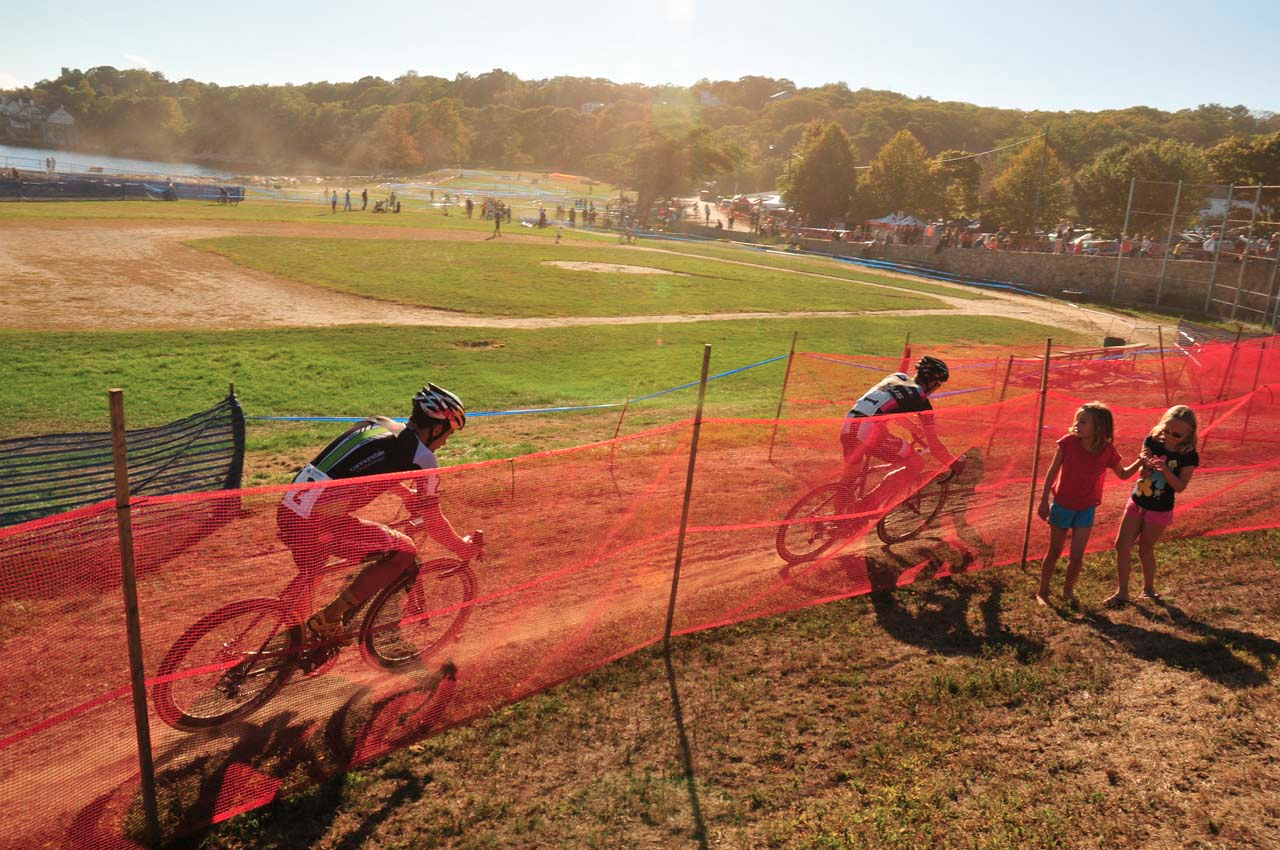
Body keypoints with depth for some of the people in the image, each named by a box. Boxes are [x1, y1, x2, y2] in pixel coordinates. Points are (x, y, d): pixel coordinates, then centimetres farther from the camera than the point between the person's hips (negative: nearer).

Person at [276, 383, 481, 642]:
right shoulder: (421, 456, -3)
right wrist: (465, 548, 20)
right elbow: (433, 523, 4)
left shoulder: (376, 423, 18)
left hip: (287, 512, 8)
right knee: (404, 551, 4)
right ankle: (327, 620, 4)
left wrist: (410, 494, 50)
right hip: (319, 523, -8)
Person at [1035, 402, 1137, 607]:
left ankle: (1068, 590, 28)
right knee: (1054, 552, 10)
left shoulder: (1107, 451, -12)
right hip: (1062, 505, -1)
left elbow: (1123, 474, 7)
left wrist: (1140, 462, -12)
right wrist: (1044, 501, -5)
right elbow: (1053, 471, -7)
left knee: (1077, 557, 1)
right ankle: (1042, 592, 27)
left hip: (1086, 509, 1)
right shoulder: (1068, 442, -17)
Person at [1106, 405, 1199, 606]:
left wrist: (1165, 470, -33)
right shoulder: (1152, 441, -7)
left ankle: (1148, 589, 32)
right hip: (1137, 502, 4)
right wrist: (1145, 463, -31)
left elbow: (1180, 487, -17)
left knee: (1145, 549, 8)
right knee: (1122, 545, 2)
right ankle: (1122, 592, 13)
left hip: (1160, 509, -4)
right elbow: (1144, 474, -8)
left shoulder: (1188, 456, -15)